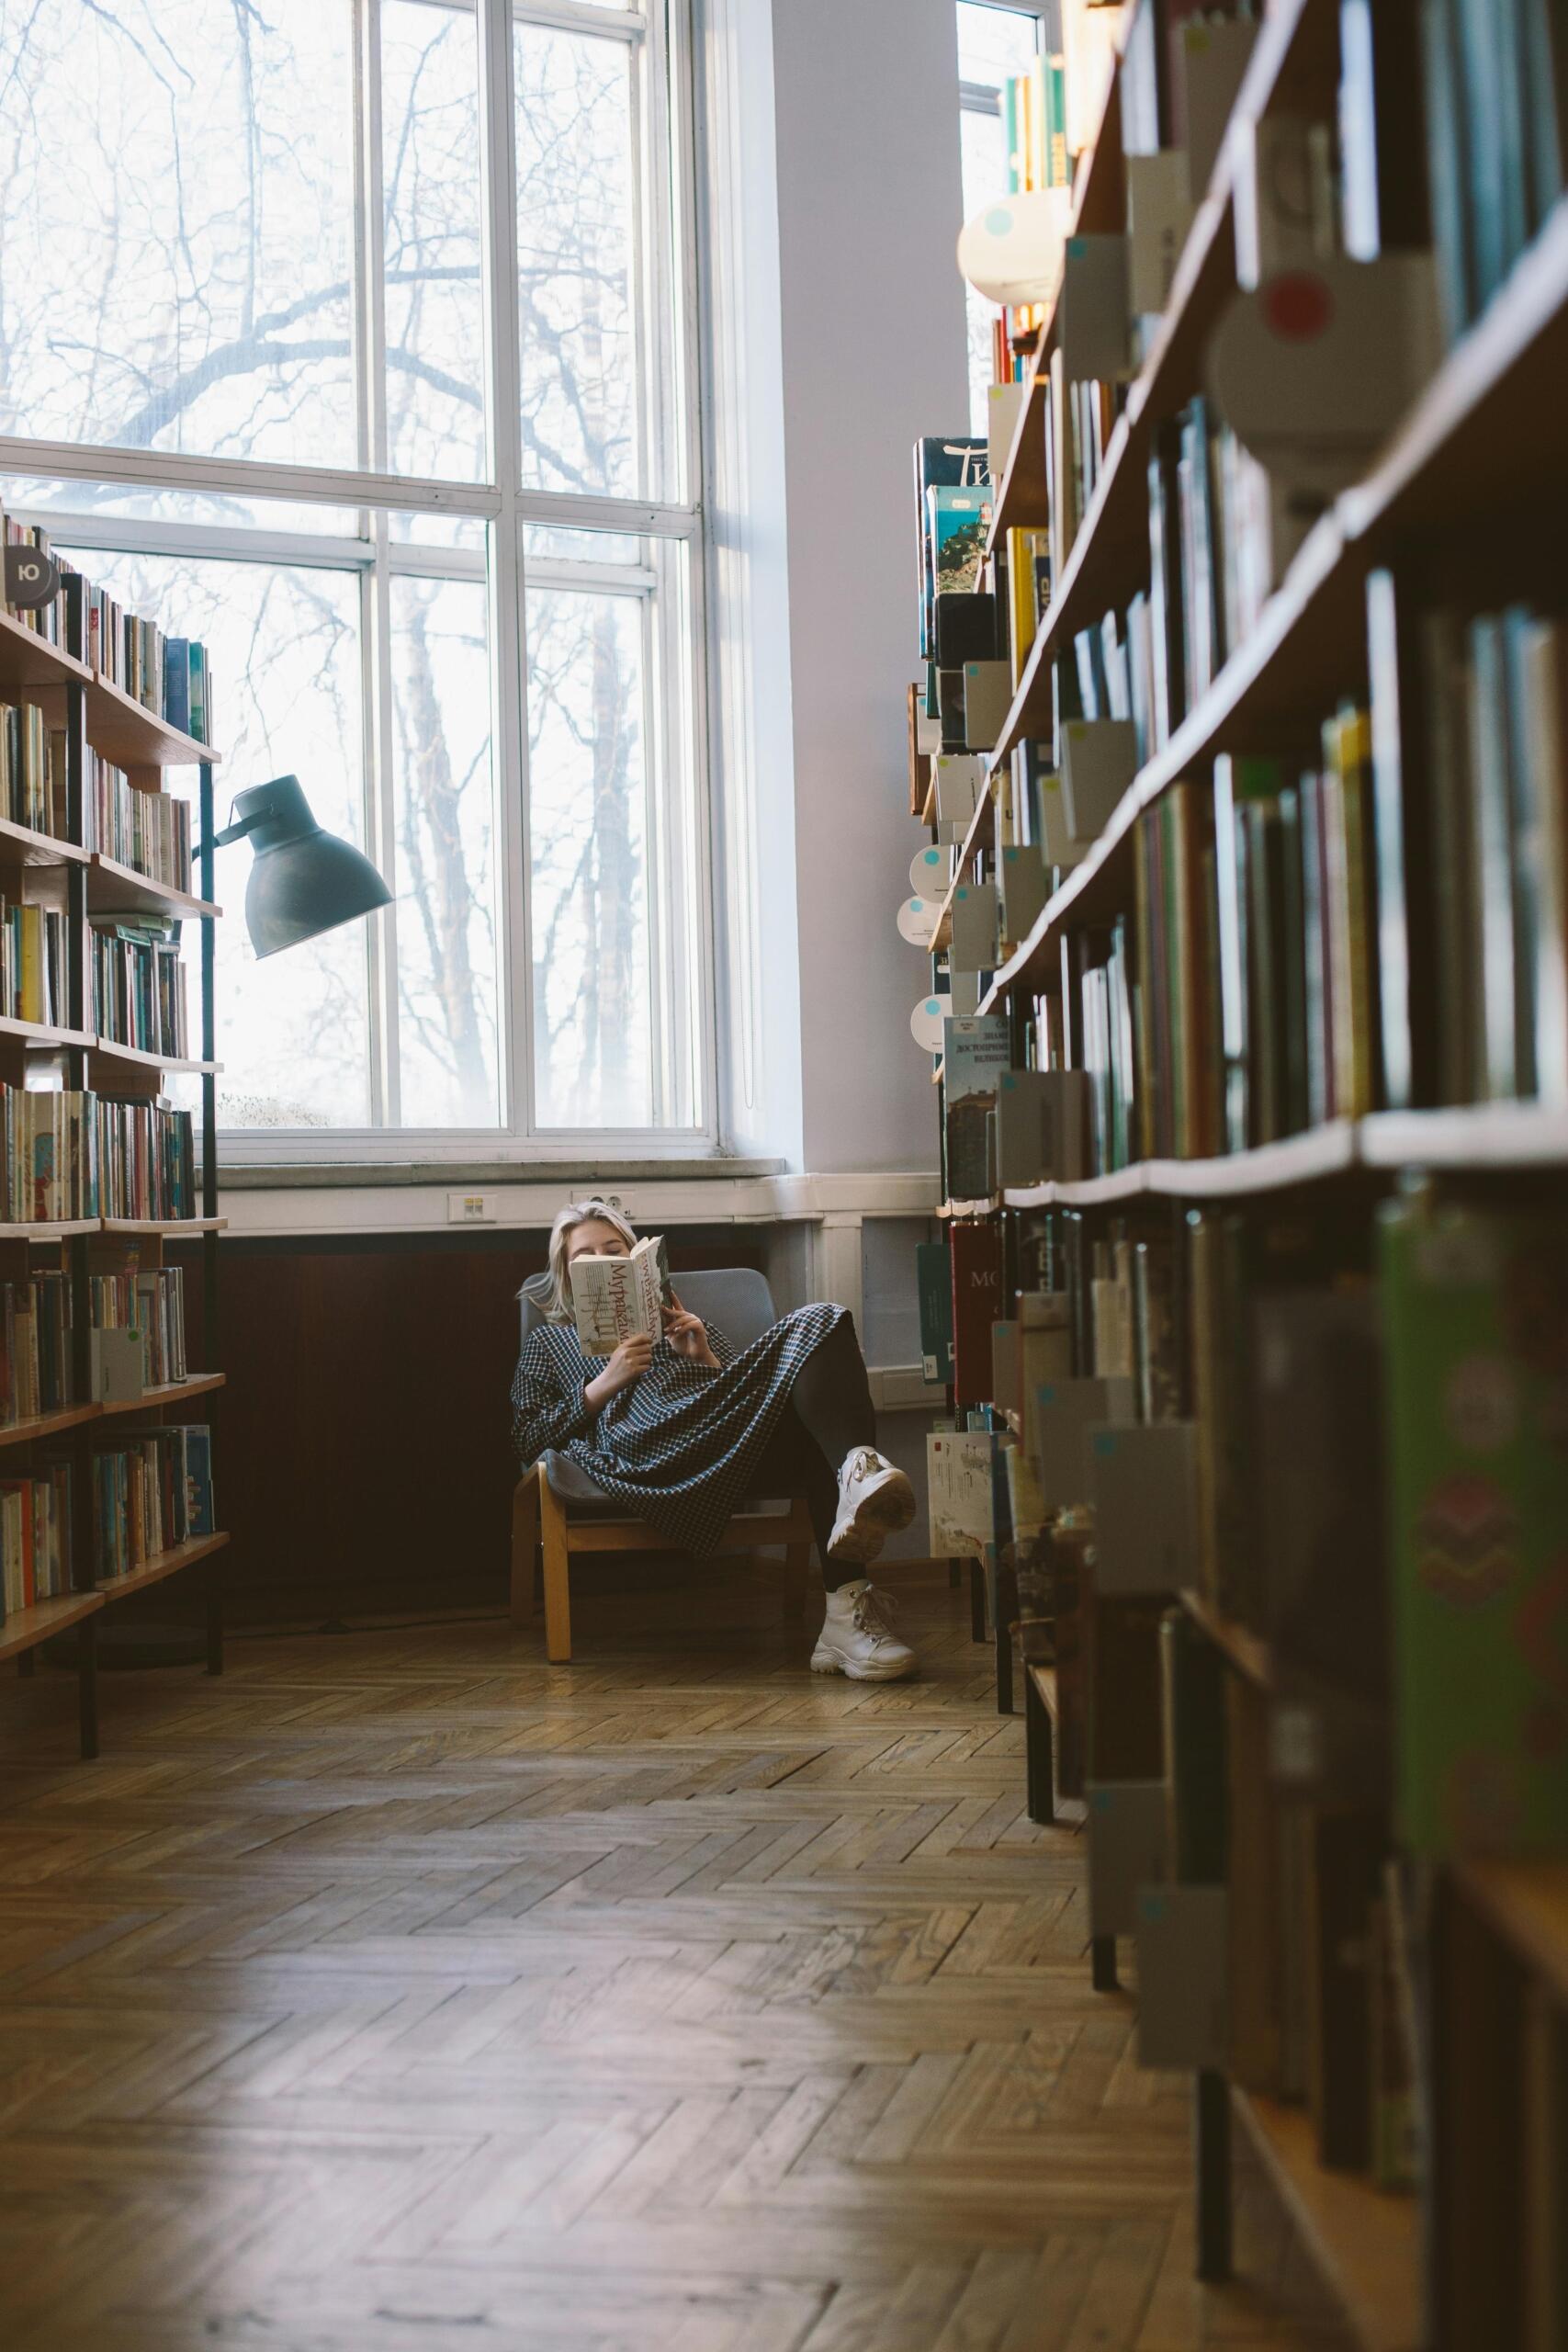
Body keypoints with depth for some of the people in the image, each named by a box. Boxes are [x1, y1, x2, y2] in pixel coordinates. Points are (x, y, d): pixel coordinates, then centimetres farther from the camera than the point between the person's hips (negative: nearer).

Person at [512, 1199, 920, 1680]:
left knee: (817, 1325, -28)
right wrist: (606, 1382, 4)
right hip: (650, 1451, -5)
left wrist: (705, 1358, 8)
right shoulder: (549, 1341, 32)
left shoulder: (678, 1319, 41)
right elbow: (528, 1439, 15)